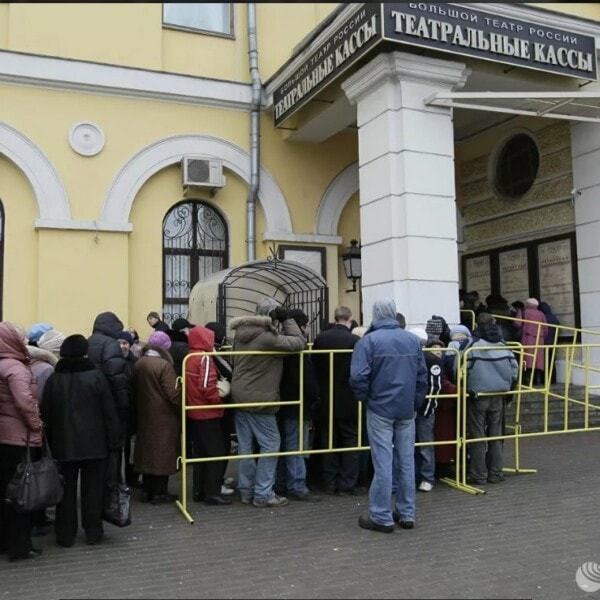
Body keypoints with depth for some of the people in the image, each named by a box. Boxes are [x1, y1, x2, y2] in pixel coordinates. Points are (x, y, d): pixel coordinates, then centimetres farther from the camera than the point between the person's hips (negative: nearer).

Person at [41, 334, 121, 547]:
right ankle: (93, 533, 14)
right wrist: (114, 440, -1)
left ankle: (65, 535, 16)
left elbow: (46, 414, 4)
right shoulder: (96, 376, -8)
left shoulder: (54, 378, -1)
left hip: (63, 444, 2)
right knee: (93, 489, 7)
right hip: (94, 443, -2)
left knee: (66, 490, 10)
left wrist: (51, 442, 11)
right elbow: (109, 411, -8)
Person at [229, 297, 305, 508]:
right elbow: (299, 342, -17)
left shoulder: (241, 333, 6)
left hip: (239, 397, 8)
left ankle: (246, 490, 20)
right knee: (270, 445, 2)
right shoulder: (267, 337, -19)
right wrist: (287, 319, -9)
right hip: (259, 400, -8)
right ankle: (263, 494, 4)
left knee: (245, 445, 12)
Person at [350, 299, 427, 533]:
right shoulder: (413, 340, 6)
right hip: (407, 409, 5)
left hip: (380, 409, -4)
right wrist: (415, 404, 15)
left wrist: (364, 398, 1)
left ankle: (382, 518, 5)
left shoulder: (368, 340, -10)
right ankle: (407, 514, 18)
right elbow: (422, 376, 8)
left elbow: (358, 377, -17)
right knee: (407, 462, 10)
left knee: (383, 463, -1)